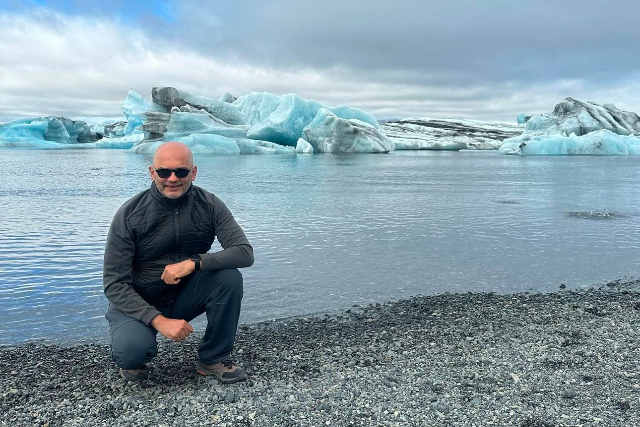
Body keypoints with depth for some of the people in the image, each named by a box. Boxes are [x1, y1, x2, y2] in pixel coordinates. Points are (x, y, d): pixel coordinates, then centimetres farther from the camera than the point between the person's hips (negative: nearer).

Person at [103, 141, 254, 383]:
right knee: (131, 351, -33)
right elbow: (114, 284, -17)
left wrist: (194, 262, -34)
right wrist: (159, 320, -30)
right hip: (138, 304, -2)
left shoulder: (209, 206, -11)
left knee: (229, 277, -24)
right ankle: (134, 358, 7)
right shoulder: (130, 214, -16)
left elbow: (245, 252, -20)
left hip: (185, 297, 3)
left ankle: (214, 358, -4)